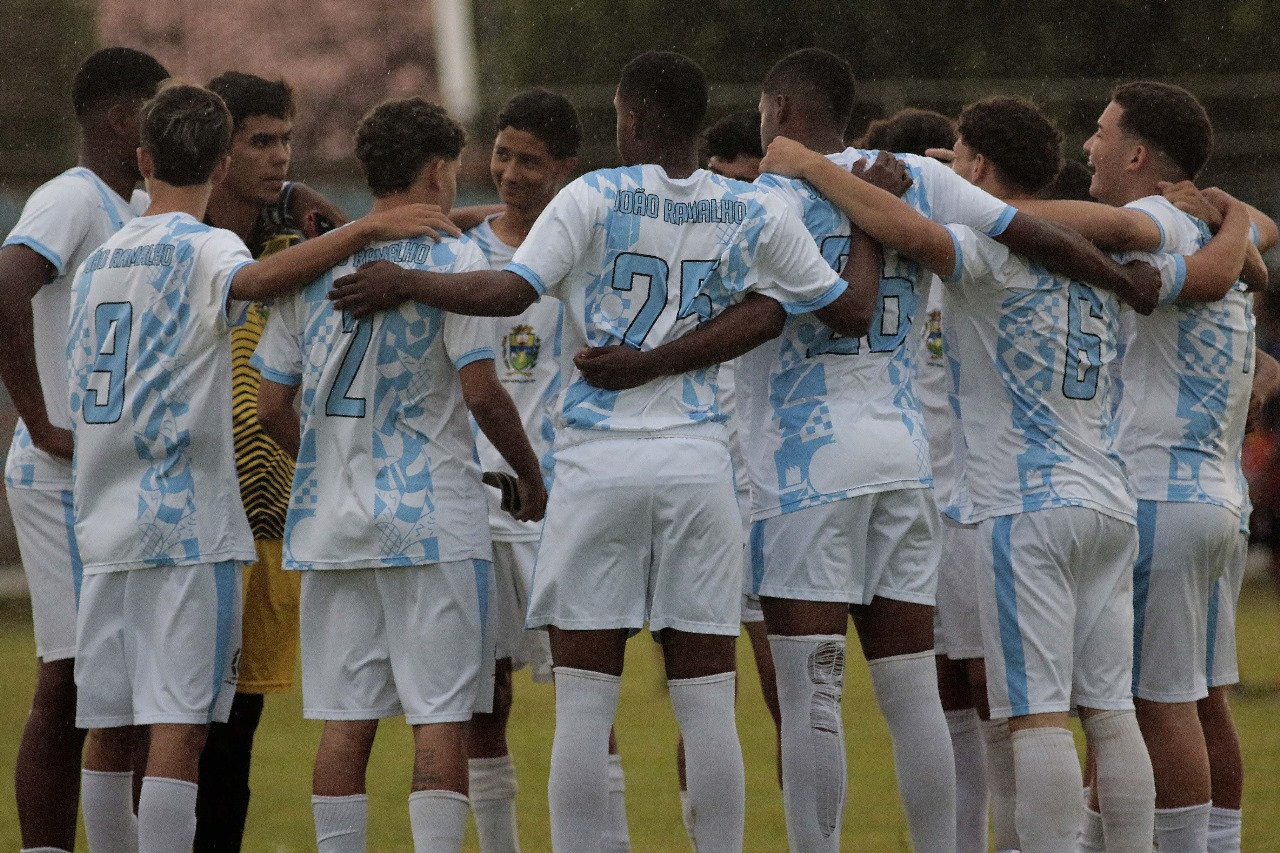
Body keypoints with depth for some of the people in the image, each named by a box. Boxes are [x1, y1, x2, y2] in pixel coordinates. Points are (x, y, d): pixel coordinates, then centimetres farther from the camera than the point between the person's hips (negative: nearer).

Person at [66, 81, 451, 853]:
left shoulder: (98, 263, 15)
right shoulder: (202, 250, -6)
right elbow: (253, 280, -31)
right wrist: (364, 230, -31)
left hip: (104, 523, 7)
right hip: (189, 526, -7)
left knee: (107, 728, 9)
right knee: (180, 725, -10)